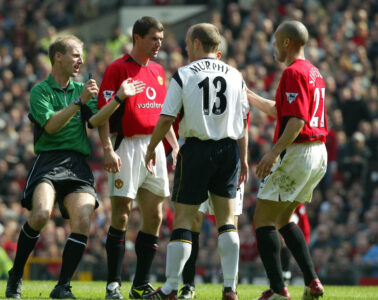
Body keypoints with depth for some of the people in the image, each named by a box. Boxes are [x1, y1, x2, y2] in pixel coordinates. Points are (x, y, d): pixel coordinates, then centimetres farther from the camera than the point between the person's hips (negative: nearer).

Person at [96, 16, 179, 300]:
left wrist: (175, 146, 16)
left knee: (154, 216, 5)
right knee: (121, 215, -8)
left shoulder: (158, 71, 16)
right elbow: (103, 113, -10)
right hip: (128, 146, -7)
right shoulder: (117, 69, -5)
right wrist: (108, 150, -18)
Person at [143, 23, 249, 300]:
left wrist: (151, 149, 8)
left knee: (183, 219, 1)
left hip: (197, 149, -4)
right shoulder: (235, 76, 7)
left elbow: (166, 119, -5)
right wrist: (243, 158, 18)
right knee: (227, 219, 9)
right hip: (228, 149, 4)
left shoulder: (184, 75, -4)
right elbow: (243, 121, 10)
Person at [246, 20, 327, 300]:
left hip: (297, 152, -10)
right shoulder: (313, 72, 18)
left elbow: (296, 120, -23)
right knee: (284, 218, 20)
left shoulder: (294, 72, -13)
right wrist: (248, 95, 35)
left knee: (263, 218, -5)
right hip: (319, 153, 10)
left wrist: (274, 152, -28)